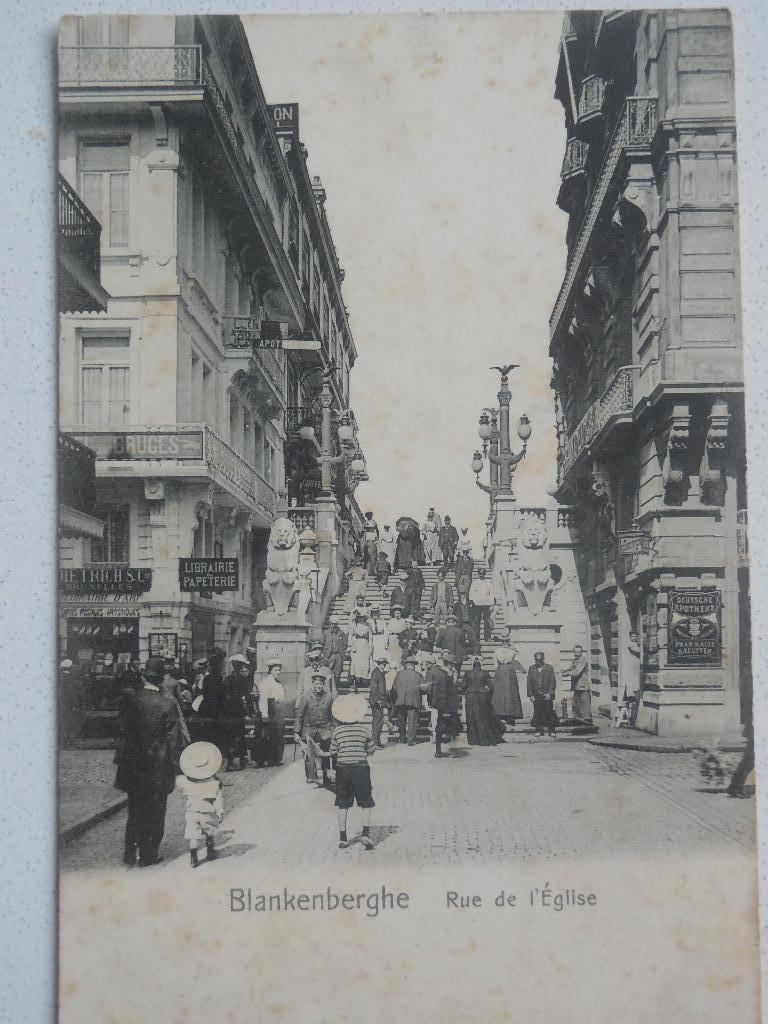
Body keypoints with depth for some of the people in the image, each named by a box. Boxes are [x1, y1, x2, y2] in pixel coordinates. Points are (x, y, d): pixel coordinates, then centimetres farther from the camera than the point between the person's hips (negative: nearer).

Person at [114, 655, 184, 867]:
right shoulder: (167, 705, -14)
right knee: (154, 812, 9)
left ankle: (130, 852, 20)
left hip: (133, 766, 3)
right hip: (158, 767, -3)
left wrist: (121, 760, 14)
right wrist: (173, 766, -1)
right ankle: (148, 854, 13)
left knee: (134, 810, 17)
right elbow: (173, 740, -11)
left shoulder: (131, 702, -4)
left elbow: (121, 731, 3)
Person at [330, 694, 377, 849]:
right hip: (361, 768, -1)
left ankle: (342, 837, 11)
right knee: (366, 802, 8)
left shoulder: (337, 731, -1)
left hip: (342, 768, 1)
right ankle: (366, 833, -7)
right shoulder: (364, 729, -3)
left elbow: (333, 752, 6)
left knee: (342, 803, 10)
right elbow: (372, 750, 5)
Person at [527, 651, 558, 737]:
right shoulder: (531, 669, 9)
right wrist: (531, 695, -1)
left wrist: (550, 693, -11)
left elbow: (552, 681, -1)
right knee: (537, 714, 1)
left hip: (547, 695, -2)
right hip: (536, 695, 2)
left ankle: (551, 730, 4)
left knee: (549, 713, -2)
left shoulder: (549, 668, 3)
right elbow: (529, 682, 7)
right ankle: (539, 730, 8)